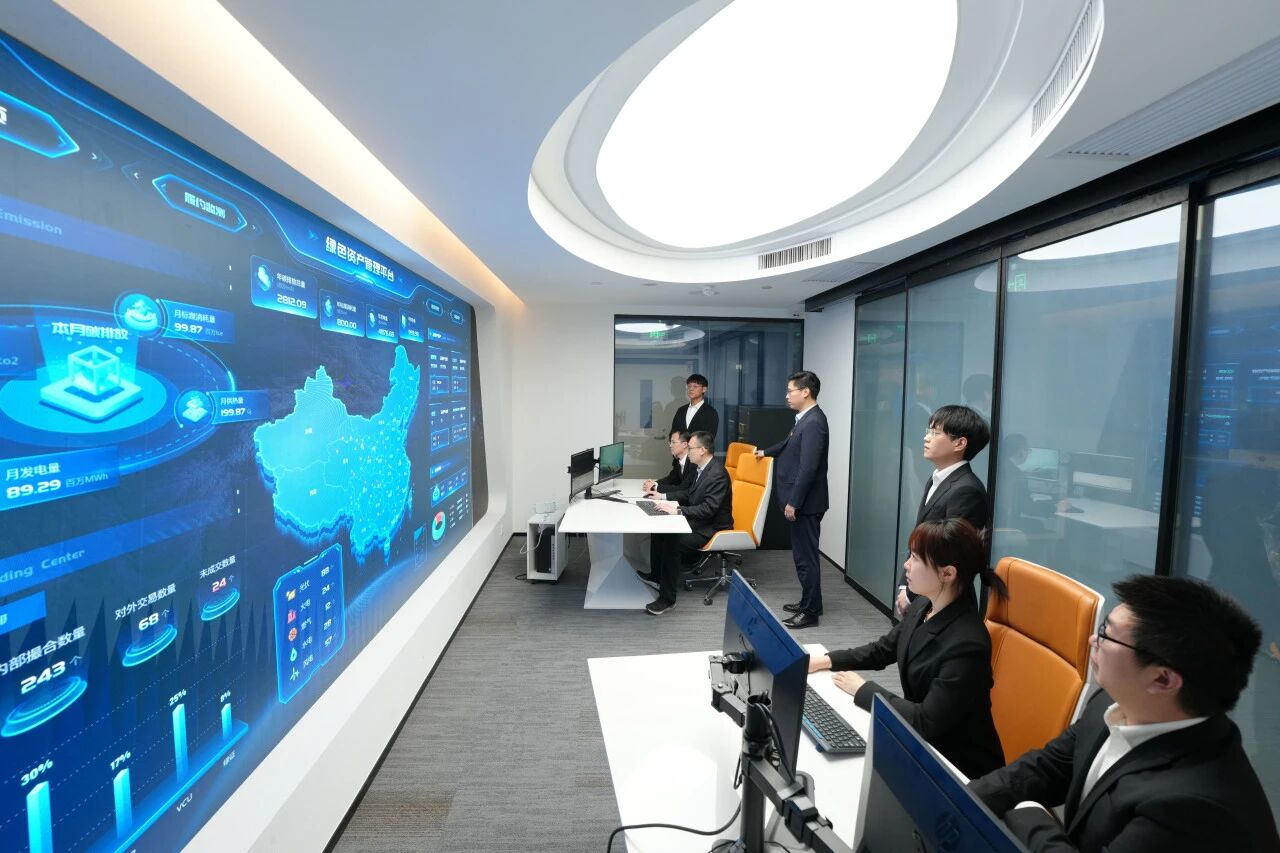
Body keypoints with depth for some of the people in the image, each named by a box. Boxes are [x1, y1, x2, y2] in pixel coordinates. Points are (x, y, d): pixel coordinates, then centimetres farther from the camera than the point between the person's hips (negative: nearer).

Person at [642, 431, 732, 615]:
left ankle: (667, 598, -15)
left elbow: (708, 509, -29)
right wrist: (671, 502, 2)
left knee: (672, 541, -26)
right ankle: (656, 574, 21)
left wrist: (678, 510, -30)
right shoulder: (703, 468, 6)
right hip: (697, 520, 10)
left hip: (712, 528, -10)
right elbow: (691, 495, 17)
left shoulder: (717, 474, -24)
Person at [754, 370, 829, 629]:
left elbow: (808, 467, -24)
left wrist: (793, 502, -21)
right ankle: (808, 602, 32)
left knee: (806, 557, 1)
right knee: (803, 554, 18)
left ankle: (810, 611, 13)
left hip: (805, 502, -10)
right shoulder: (805, 418, 10)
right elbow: (790, 444, 30)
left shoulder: (814, 422, -21)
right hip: (801, 500, 10)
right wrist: (766, 452, 45)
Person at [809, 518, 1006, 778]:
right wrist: (826, 660, -1)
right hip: (919, 740, 7)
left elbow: (927, 723, -26)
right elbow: (883, 649, 10)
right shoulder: (922, 607, -5)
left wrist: (863, 690, -17)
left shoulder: (967, 645, -30)